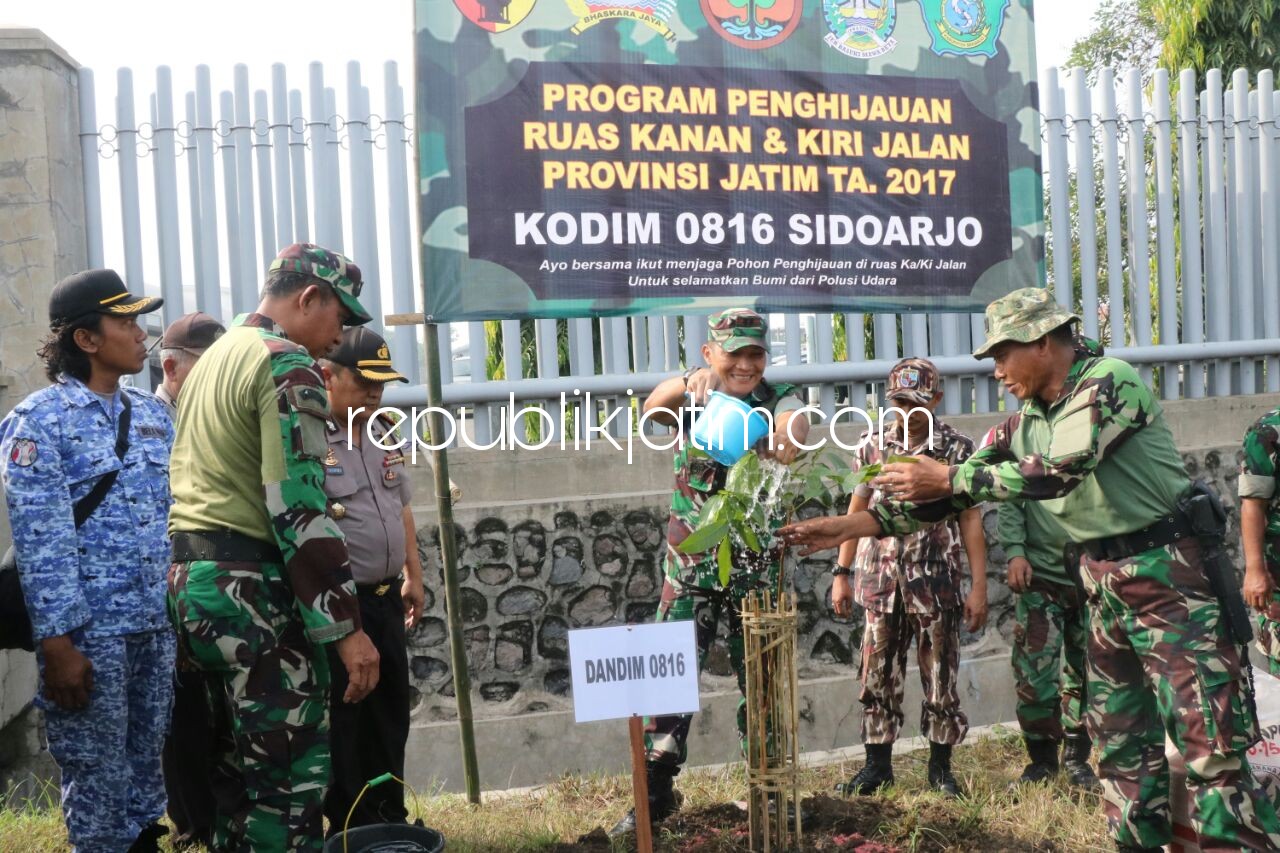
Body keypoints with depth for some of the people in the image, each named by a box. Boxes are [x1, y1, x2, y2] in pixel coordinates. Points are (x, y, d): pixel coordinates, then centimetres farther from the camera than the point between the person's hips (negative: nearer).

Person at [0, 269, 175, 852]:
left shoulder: (153, 414, 10)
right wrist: (57, 644, -16)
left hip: (158, 626, 6)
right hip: (90, 630, -5)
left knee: (146, 766, 16)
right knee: (97, 782, 5)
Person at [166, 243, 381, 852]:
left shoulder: (213, 359, 19)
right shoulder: (285, 363, -11)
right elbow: (299, 508, -19)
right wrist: (347, 626, -18)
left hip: (191, 579, 10)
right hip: (251, 589, -10)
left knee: (240, 766, 17)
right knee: (293, 773, -3)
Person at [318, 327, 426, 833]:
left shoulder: (383, 435, 11)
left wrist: (413, 576, 18)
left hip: (386, 598, 8)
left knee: (390, 715, 16)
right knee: (342, 723, 4)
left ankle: (390, 821, 31)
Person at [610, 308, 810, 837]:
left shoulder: (779, 400, -3)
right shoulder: (693, 399, 0)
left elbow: (792, 442, -26)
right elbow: (653, 408, -23)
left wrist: (767, 437, -49)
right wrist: (690, 381, -43)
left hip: (757, 562, 0)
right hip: (691, 561, 1)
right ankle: (655, 791, 13)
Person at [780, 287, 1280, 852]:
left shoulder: (1111, 381, -15)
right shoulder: (1024, 424, 7)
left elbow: (1058, 472, -28)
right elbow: (958, 490, 6)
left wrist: (948, 478, -23)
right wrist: (854, 525, -1)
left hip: (1167, 571, -8)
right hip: (1105, 581, 8)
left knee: (1208, 742, -6)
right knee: (1118, 738, 12)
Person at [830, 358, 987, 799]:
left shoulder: (958, 449, -3)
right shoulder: (872, 445, 4)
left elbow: (970, 520, -2)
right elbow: (857, 511, 9)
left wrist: (979, 587, -5)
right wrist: (841, 574, 6)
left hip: (936, 582, -2)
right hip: (880, 580, 2)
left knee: (940, 677, 7)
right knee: (877, 676, 9)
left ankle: (940, 766, 23)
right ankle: (877, 764, 22)